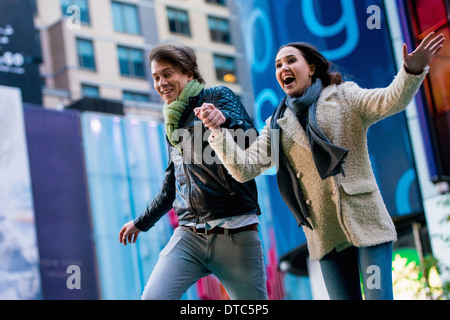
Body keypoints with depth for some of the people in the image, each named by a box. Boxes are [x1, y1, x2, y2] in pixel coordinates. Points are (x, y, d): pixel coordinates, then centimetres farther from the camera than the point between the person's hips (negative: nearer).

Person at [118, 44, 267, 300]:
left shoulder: (218, 97, 2)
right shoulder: (173, 124, 19)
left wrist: (224, 121, -36)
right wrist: (141, 222, 37)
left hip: (235, 234, -5)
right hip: (189, 235, 5)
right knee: (152, 297, -14)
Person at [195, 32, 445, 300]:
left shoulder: (343, 97, 4)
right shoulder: (277, 125, 13)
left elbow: (390, 101, -13)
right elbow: (244, 168, 6)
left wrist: (412, 71, -33)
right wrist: (218, 130, -7)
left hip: (365, 220, -3)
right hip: (325, 235, 3)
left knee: (379, 295, -10)